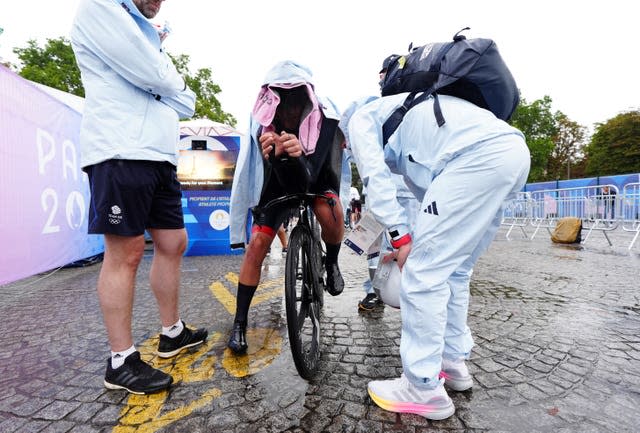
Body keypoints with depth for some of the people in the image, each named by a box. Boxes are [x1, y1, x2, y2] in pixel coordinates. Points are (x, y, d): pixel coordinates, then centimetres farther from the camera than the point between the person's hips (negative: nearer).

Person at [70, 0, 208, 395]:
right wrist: (163, 65, 10)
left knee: (173, 243, 7)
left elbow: (186, 103, 21)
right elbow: (153, 77, -11)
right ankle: (121, 362, 4)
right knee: (126, 253, -8)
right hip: (122, 155, -9)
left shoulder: (151, 43, 31)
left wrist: (162, 76, 3)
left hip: (160, 157, 9)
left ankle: (172, 333, 21)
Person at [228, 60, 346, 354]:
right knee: (257, 244, -13)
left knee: (330, 212, -34)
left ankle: (331, 263, 0)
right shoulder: (264, 125, -26)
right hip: (280, 182, 1)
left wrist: (298, 155, -55)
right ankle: (239, 322, 3)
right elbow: (288, 182, -36)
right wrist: (275, 156, -55)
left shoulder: (324, 119, -28)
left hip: (317, 176, 0)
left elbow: (308, 178, -35)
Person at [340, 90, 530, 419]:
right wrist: (414, 243, 30)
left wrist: (400, 237, -3)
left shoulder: (360, 118, 16)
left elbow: (375, 179, -3)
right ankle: (453, 362, 28)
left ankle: (424, 389, 6)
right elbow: (431, 195, 32)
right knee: (453, 270, 17)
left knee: (423, 273, -5)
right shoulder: (402, 130, 37)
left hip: (480, 154, -10)